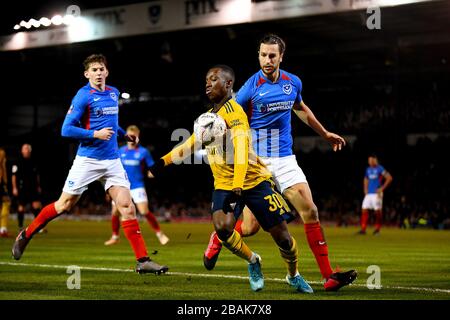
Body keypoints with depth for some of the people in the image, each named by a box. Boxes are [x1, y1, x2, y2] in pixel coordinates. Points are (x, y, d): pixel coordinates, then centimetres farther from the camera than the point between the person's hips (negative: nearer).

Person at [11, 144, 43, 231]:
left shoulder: (33, 162, 12)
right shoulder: (18, 162, -2)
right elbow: (14, 176, -2)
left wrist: (38, 186, 17)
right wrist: (14, 188, -7)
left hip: (33, 188, 4)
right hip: (22, 188, -4)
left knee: (37, 205, -8)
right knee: (21, 207, 2)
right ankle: (20, 226, 12)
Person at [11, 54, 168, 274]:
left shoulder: (114, 93, 11)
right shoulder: (83, 96, -9)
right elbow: (66, 129, -13)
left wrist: (124, 134, 18)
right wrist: (95, 134, -20)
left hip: (112, 161, 5)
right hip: (87, 160, -5)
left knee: (127, 207, -6)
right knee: (64, 205, 4)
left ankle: (142, 260, -6)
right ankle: (26, 235, 24)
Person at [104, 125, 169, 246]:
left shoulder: (143, 152, -1)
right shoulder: (120, 151, 8)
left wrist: (151, 172, -20)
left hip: (137, 186, -3)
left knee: (144, 211, -16)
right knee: (115, 212, 0)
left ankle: (159, 234, -4)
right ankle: (115, 236, 20)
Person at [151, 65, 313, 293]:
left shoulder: (233, 111, -15)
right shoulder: (209, 116, 11)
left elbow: (240, 149, -27)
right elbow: (191, 144, 27)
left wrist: (237, 188, -38)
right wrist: (164, 161, 19)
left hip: (254, 180, -6)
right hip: (224, 184, 6)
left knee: (281, 235, -3)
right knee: (222, 228, -21)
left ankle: (294, 276, 26)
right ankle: (252, 261, 7)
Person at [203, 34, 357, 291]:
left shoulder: (293, 83, 4)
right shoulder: (251, 87, -11)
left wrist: (325, 133, 34)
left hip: (285, 159, 4)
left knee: (310, 212, -9)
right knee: (250, 227, -6)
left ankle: (329, 276, -7)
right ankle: (217, 239, 28)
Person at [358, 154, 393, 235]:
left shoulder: (380, 168, -7)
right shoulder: (368, 169, 14)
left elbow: (389, 178, -11)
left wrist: (382, 188, -13)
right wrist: (365, 189, 15)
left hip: (376, 193, -6)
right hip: (368, 194, 6)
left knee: (378, 211, -4)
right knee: (364, 210, -1)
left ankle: (377, 229, 7)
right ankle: (363, 229, 1)